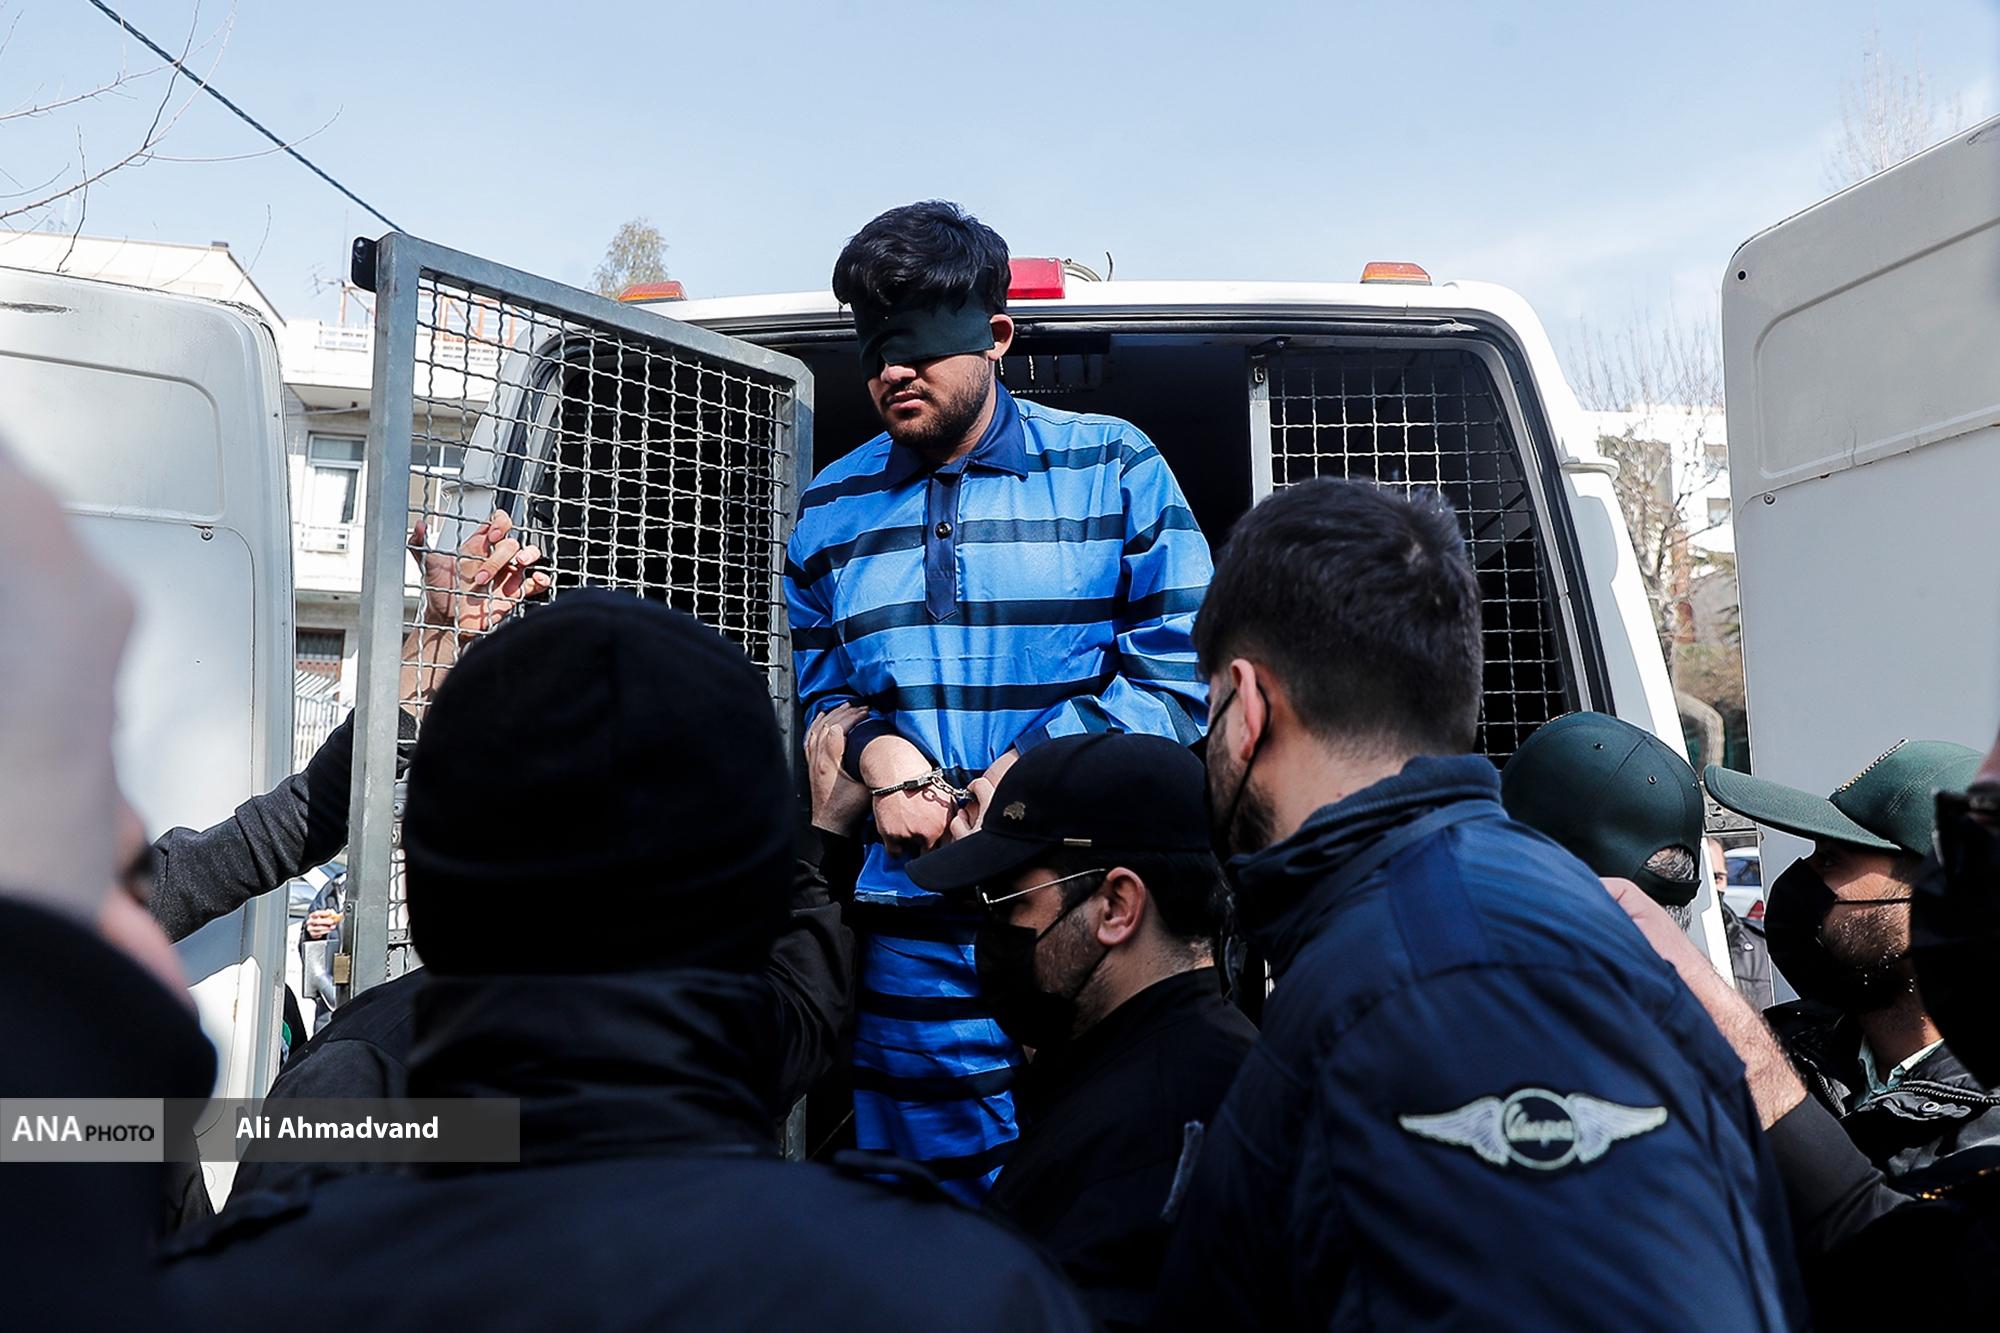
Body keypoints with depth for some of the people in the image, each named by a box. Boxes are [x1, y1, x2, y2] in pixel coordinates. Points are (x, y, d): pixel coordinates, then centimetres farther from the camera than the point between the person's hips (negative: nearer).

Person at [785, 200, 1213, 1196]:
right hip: (911, 939, 3)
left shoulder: (1114, 467, 0)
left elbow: (1183, 667, -5)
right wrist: (875, 751, -8)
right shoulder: (832, 508, 11)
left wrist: (1038, 763, -16)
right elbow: (810, 696, 14)